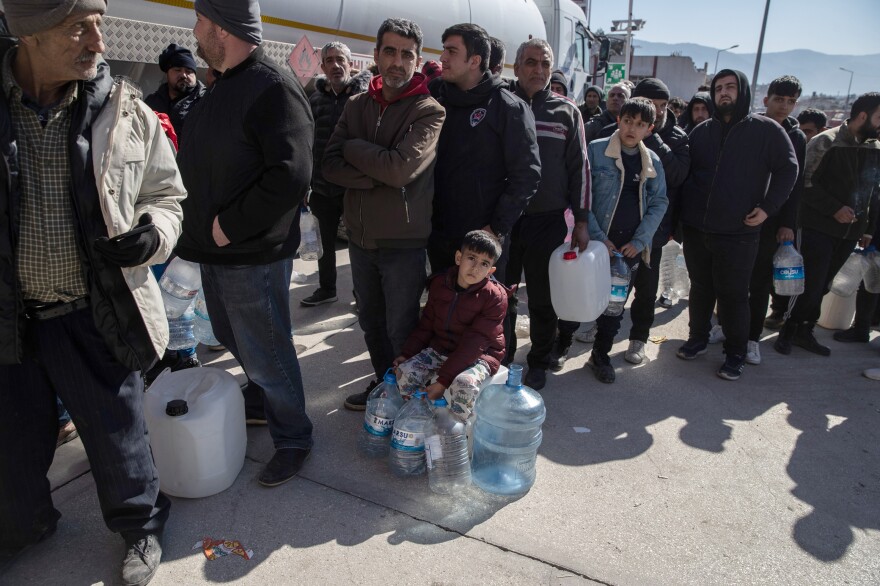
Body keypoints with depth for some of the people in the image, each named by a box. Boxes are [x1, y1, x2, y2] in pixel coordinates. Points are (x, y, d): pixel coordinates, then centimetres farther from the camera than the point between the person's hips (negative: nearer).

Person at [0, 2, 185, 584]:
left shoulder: (126, 109, -7)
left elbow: (165, 196, 4)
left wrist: (151, 234, -17)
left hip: (95, 317, -1)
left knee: (118, 435, 14)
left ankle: (140, 524, 42)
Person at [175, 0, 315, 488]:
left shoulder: (273, 89, -17)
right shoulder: (222, 88, 13)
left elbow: (290, 176, -28)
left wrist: (231, 225, -22)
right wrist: (204, 227, 9)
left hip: (253, 255, -10)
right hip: (215, 249, 10)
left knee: (266, 355, 2)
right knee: (236, 342, 23)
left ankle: (292, 438, 22)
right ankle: (259, 404, 46)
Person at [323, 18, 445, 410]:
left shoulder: (429, 111, -9)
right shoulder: (357, 105, 6)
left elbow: (401, 166, -24)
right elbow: (330, 165, -4)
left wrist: (352, 147, -10)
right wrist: (380, 175, -19)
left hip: (403, 241, -5)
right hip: (360, 236, 6)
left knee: (400, 330, 7)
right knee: (370, 322, 20)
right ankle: (382, 385, 40)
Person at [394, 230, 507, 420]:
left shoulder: (495, 298, -18)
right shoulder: (439, 284, -1)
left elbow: (473, 344, -22)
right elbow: (426, 325, 9)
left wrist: (442, 380, -25)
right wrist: (406, 354, -3)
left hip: (479, 356, -5)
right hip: (439, 349, 5)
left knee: (464, 385, -35)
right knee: (406, 371, -19)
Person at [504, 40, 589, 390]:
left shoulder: (567, 112, 6)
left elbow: (579, 168, 5)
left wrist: (581, 221, 0)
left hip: (549, 221, 0)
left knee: (543, 299, 9)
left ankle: (539, 363, 26)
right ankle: (502, 358, 26)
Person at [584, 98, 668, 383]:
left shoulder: (653, 161, 6)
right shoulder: (595, 150, -6)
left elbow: (659, 202, 6)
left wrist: (639, 241, -6)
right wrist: (597, 236, -15)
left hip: (632, 246, 4)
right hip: (597, 243, -3)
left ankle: (600, 355, 25)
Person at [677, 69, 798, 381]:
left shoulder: (767, 130, 0)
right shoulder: (701, 131, 10)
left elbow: (788, 169, 1)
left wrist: (768, 207, -9)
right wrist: (678, 216, 6)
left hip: (739, 232, -3)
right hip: (696, 227, 4)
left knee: (733, 294, 1)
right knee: (700, 288, 14)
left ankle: (735, 355, 14)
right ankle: (697, 338, 29)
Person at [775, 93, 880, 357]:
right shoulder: (826, 142, -8)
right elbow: (806, 182, -12)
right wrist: (834, 209, -17)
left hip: (849, 232, 6)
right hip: (819, 228, -6)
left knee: (821, 285, 12)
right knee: (811, 285, -6)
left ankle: (805, 332, 23)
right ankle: (789, 332, 11)